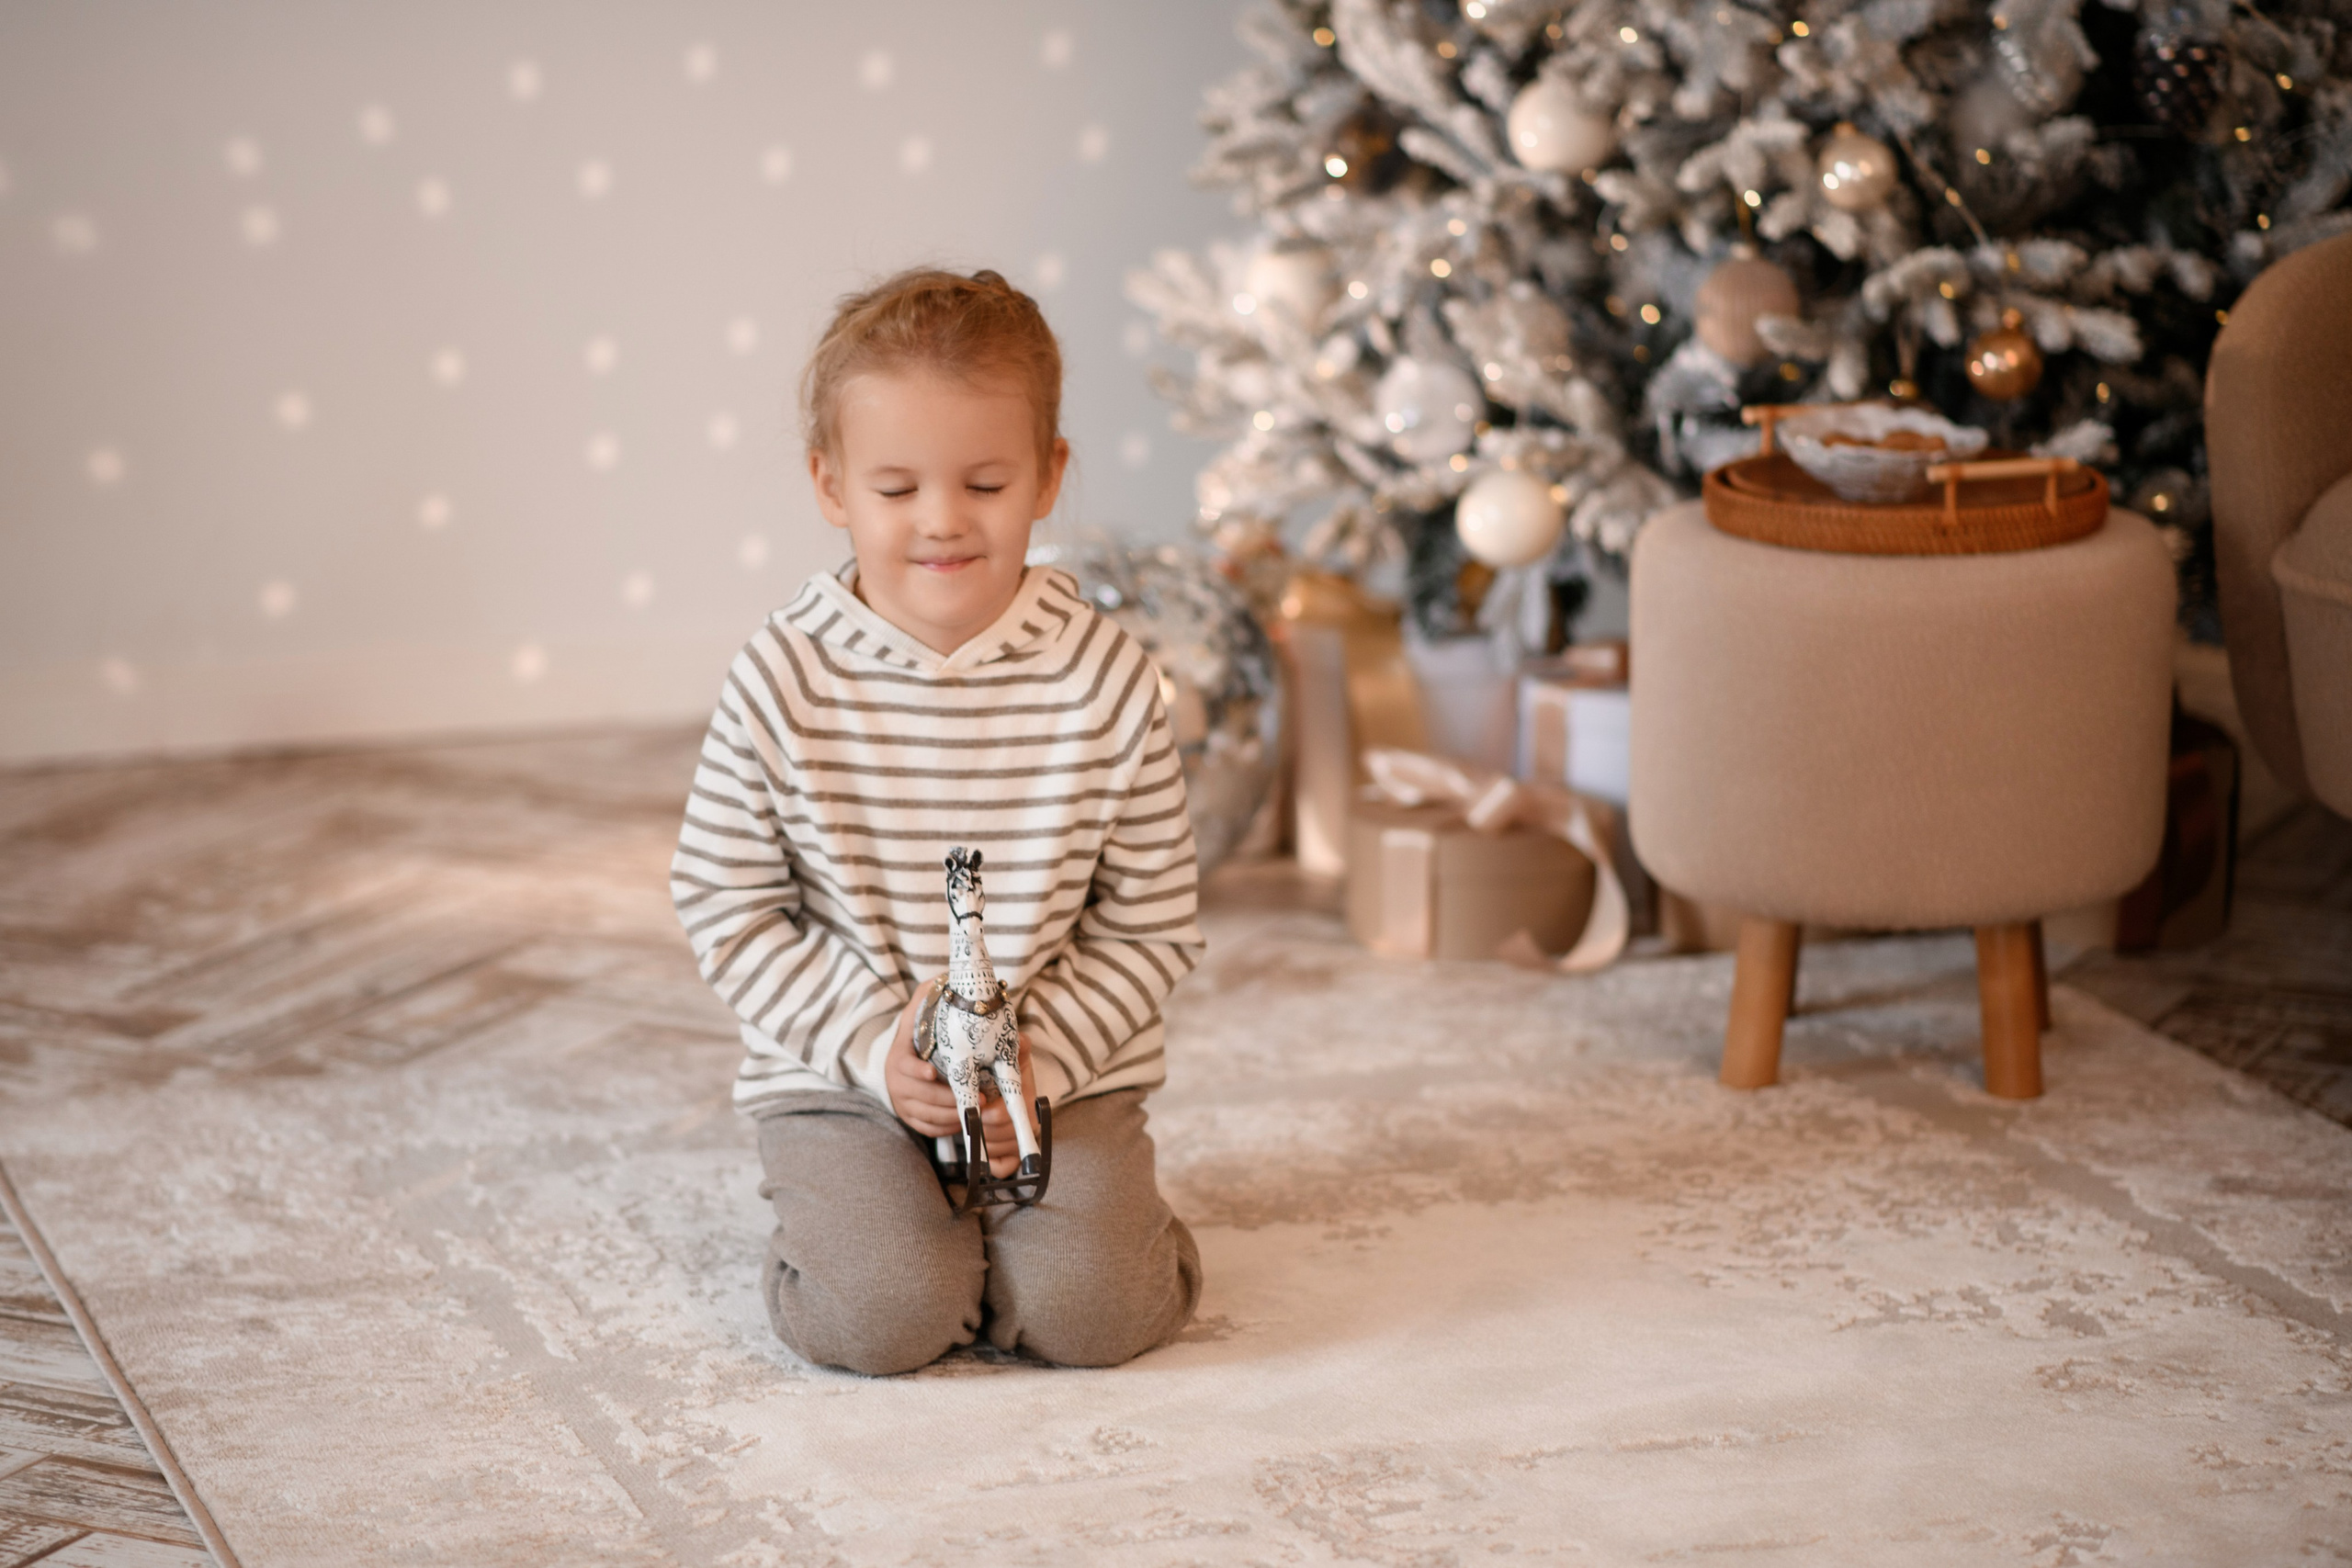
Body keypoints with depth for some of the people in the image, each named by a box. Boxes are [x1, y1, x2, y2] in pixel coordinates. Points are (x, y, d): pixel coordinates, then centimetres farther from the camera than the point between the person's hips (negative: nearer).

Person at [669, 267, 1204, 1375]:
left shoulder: (1102, 679, -8)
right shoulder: (782, 681, -10)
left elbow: (1153, 924, -1)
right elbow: (723, 906, -4)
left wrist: (1046, 1054, -16)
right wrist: (873, 1044, -14)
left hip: (1065, 1068, 1)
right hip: (838, 1075, 0)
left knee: (1087, 1312, -18)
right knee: (881, 1320, -20)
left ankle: (1108, 1202, 15)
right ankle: (840, 1206, 14)